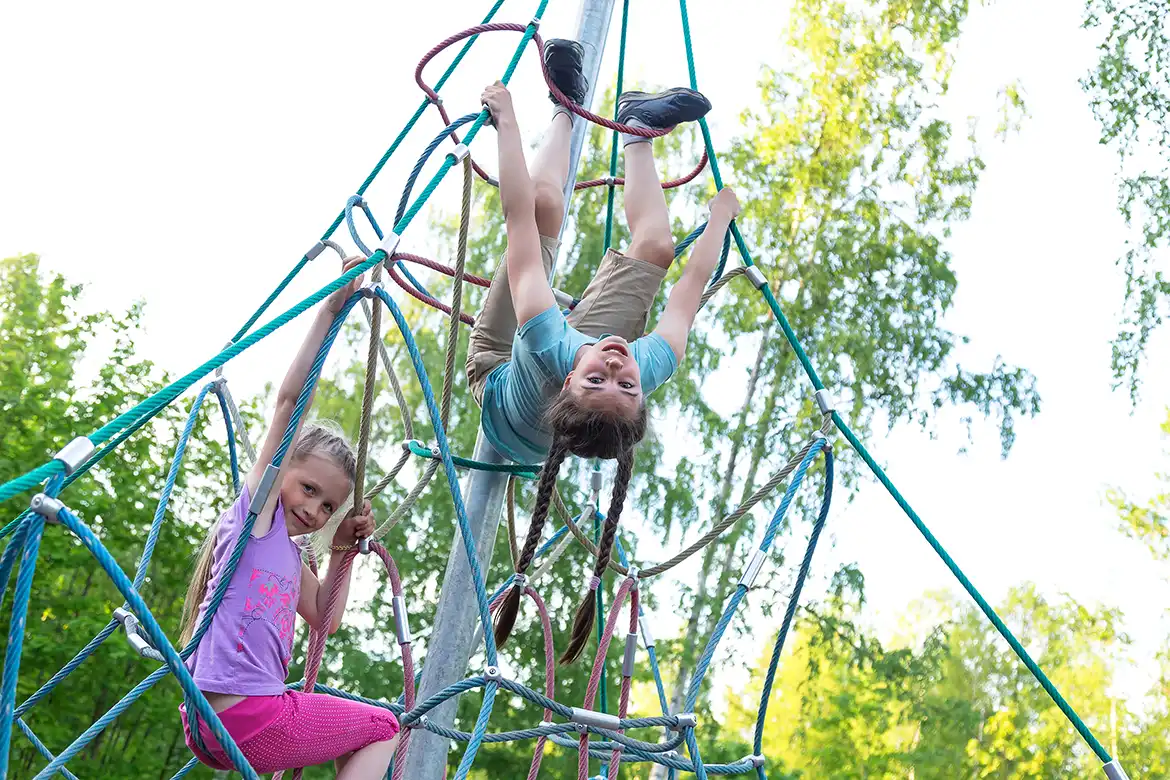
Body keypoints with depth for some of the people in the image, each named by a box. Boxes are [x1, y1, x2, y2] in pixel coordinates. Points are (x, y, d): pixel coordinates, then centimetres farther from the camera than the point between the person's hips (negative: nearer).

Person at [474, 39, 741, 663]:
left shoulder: (553, 351, -52)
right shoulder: (649, 370, -45)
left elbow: (520, 220, -45)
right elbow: (691, 288, -26)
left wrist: (507, 120, -37)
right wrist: (720, 215, -10)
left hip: (495, 367, -2)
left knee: (545, 207, -11)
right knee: (655, 248, -6)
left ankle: (567, 109, 21)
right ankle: (637, 133, 22)